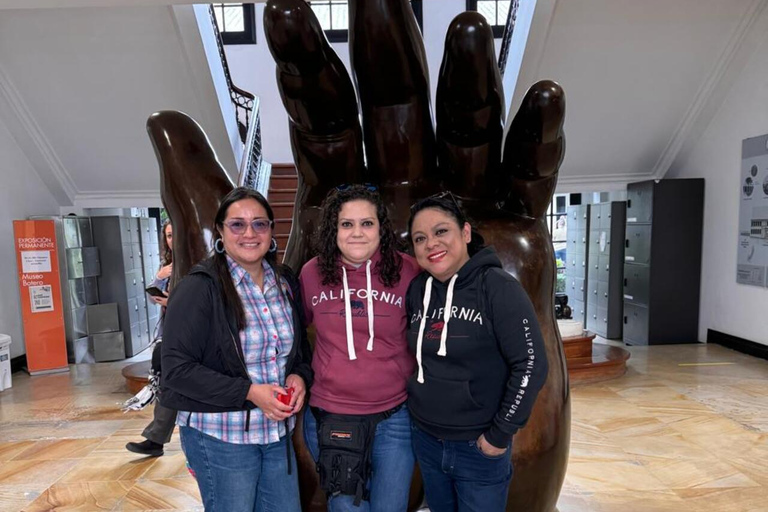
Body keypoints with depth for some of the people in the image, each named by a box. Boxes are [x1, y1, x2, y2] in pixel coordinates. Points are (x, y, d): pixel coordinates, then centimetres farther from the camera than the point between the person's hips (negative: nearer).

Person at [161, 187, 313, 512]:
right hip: (219, 436, -5)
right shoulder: (199, 288, -14)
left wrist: (300, 377, -8)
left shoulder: (286, 283, 3)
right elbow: (177, 369, -16)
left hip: (278, 431, 6)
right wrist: (249, 392, -22)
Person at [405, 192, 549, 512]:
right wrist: (418, 403, 8)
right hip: (425, 440, 5)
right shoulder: (417, 290, -2)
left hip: (479, 448, -5)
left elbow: (530, 364, -18)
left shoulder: (497, 287, -17)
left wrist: (500, 435, -14)